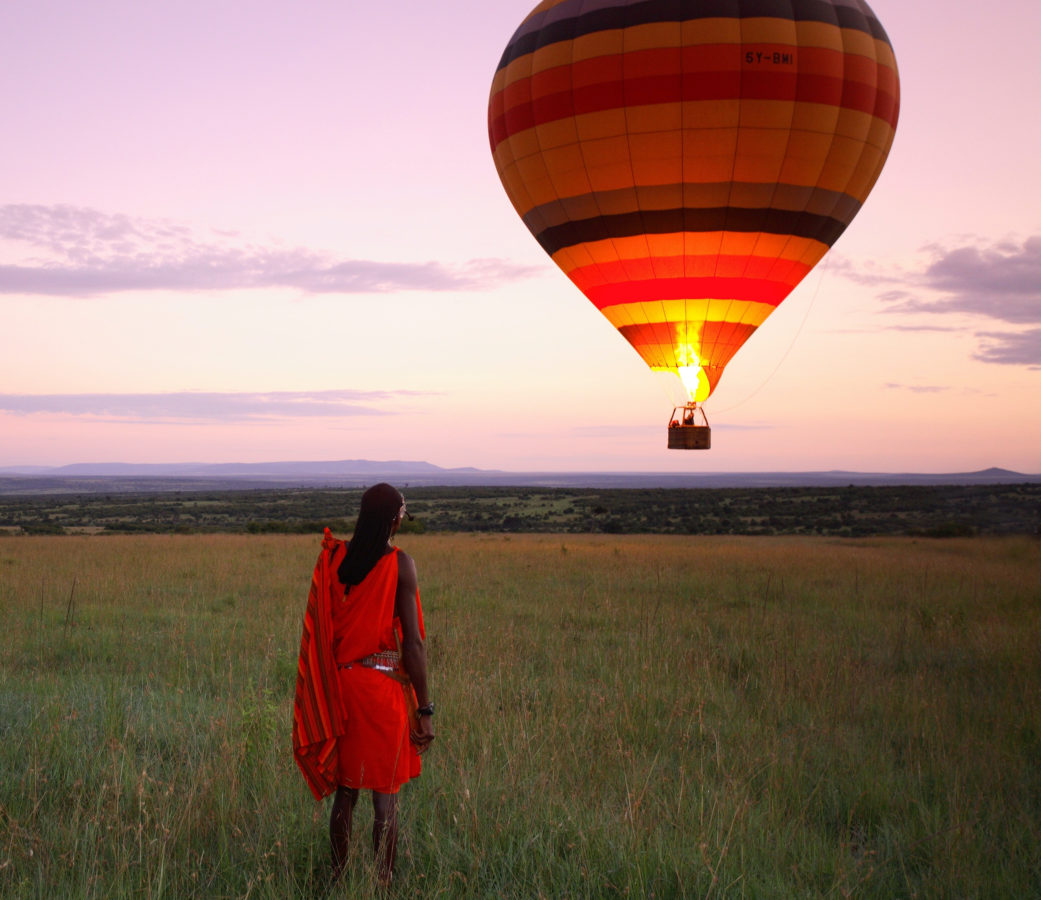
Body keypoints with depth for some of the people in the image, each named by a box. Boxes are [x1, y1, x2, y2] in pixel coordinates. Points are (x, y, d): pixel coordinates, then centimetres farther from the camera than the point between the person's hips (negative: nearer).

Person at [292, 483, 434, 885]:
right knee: (385, 795, 5)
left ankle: (338, 879, 23)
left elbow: (320, 630, 5)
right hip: (385, 686, -5)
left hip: (341, 683, 5)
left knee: (345, 789, 15)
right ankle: (383, 882, 11)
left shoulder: (333, 556, 2)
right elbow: (413, 641, -14)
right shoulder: (399, 563, -11)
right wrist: (424, 709, -9)